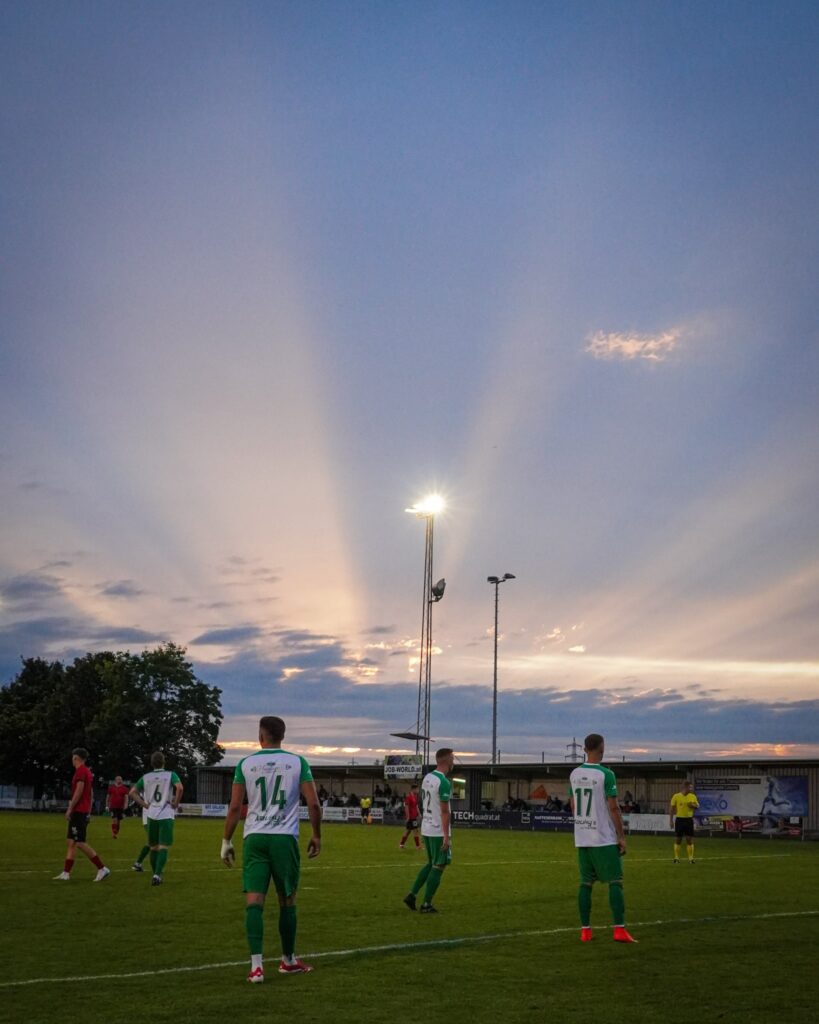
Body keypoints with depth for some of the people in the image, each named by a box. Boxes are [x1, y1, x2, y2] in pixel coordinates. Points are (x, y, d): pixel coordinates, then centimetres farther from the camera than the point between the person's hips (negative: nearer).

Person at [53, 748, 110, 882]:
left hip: (78, 811, -10)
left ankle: (102, 869, -10)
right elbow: (91, 793, 19)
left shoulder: (80, 771, -12)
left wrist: (70, 809, -17)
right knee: (71, 842, 10)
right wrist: (88, 812, 22)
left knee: (80, 843, -9)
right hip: (84, 811, 10)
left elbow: (79, 791, -20)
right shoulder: (88, 771, 17)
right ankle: (66, 873, 10)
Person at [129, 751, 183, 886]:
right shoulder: (171, 775, -2)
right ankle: (157, 874, -18)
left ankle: (156, 873, 23)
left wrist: (145, 805, 9)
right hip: (166, 815, -3)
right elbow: (179, 788, -19)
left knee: (154, 847, 15)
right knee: (163, 847, -4)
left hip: (151, 815, 3)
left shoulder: (146, 777, 8)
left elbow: (133, 792, 6)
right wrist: (176, 803, -6)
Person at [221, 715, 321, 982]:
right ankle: (288, 960, 26)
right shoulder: (298, 762, 3)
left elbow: (235, 807, 1)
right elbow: (314, 804, -1)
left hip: (255, 838, 0)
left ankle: (256, 964, -12)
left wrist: (226, 842, 10)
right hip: (285, 838, 0)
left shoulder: (245, 764, 4)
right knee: (287, 901, 13)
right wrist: (317, 835, 12)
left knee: (254, 901, -2)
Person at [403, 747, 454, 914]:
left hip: (426, 829, 8)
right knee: (438, 867, 3)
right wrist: (447, 837, -17)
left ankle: (411, 895, 15)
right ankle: (426, 905, 7)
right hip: (439, 832, -8)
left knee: (431, 864, 20)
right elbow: (444, 811, -20)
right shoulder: (444, 783, -19)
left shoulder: (427, 778, 8)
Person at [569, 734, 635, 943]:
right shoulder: (606, 774, -12)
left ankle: (585, 930, 10)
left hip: (582, 839, 6)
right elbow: (613, 808, -13)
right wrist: (621, 837, -7)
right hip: (604, 839, -6)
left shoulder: (574, 774, 7)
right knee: (615, 882, -1)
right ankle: (619, 930, -5)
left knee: (585, 883, 9)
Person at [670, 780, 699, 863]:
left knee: (690, 840, 1)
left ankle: (691, 858, 7)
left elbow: (697, 806, 11)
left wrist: (693, 805, -12)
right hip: (679, 820, -2)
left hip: (689, 820, 2)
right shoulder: (676, 796, -4)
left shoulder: (693, 796, 4)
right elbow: (671, 809, 0)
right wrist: (671, 821, -4)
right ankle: (676, 858, 11)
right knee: (678, 840, 4)